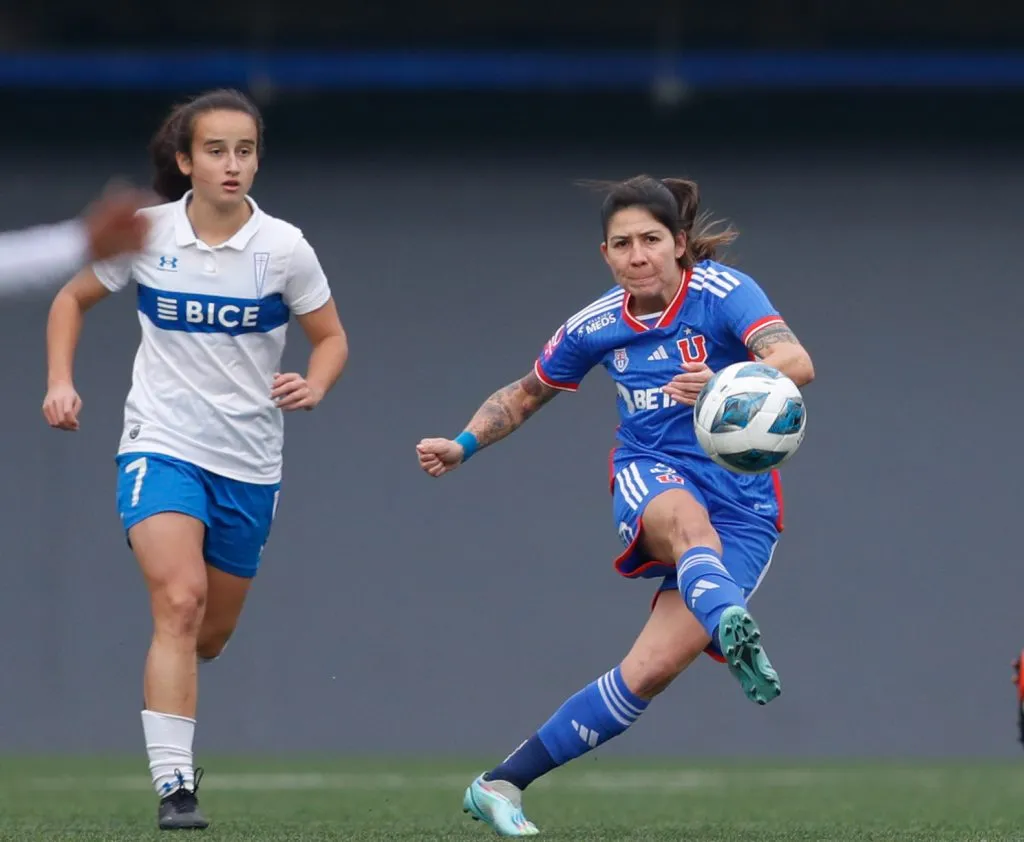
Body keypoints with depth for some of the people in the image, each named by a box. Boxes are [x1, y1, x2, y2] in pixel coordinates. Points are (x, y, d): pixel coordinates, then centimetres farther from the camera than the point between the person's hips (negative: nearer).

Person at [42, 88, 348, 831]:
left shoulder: (283, 247, -6)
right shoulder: (145, 234, -5)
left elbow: (331, 337, 5)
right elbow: (74, 299, 12)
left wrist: (314, 386, -16)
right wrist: (60, 380, -2)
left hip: (249, 463, 2)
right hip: (162, 445, -2)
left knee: (211, 635, 12)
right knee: (180, 601, -24)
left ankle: (170, 728, 48)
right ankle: (174, 788, -24)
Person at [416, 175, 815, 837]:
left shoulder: (722, 292, -10)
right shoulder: (596, 327, 4)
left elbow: (797, 363, -28)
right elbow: (527, 394, 22)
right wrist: (463, 446, 5)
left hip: (742, 511, -2)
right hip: (650, 478, 2)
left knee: (654, 667, -17)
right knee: (688, 520, -39)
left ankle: (503, 784, -7)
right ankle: (731, 626, -73)